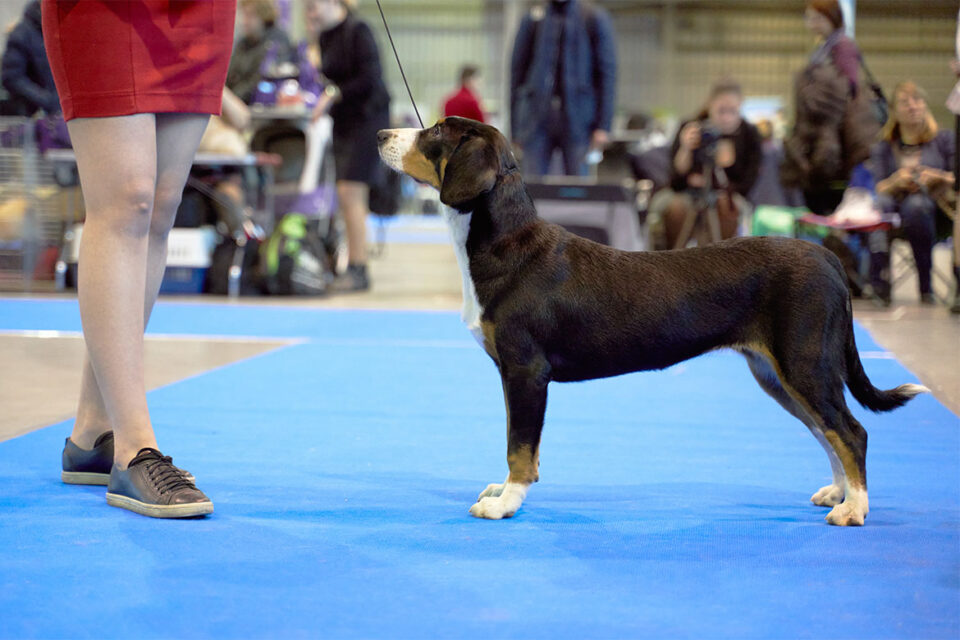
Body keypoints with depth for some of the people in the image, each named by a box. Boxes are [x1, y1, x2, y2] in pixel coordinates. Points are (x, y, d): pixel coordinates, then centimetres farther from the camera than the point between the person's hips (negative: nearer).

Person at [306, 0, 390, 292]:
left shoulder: (358, 31, -12)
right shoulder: (325, 37, 13)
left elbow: (371, 79, -18)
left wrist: (333, 94, -19)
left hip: (366, 119, -9)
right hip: (343, 123, 9)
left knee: (350, 193, -13)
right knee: (347, 196, 7)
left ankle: (358, 271, -12)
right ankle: (353, 266, 11)